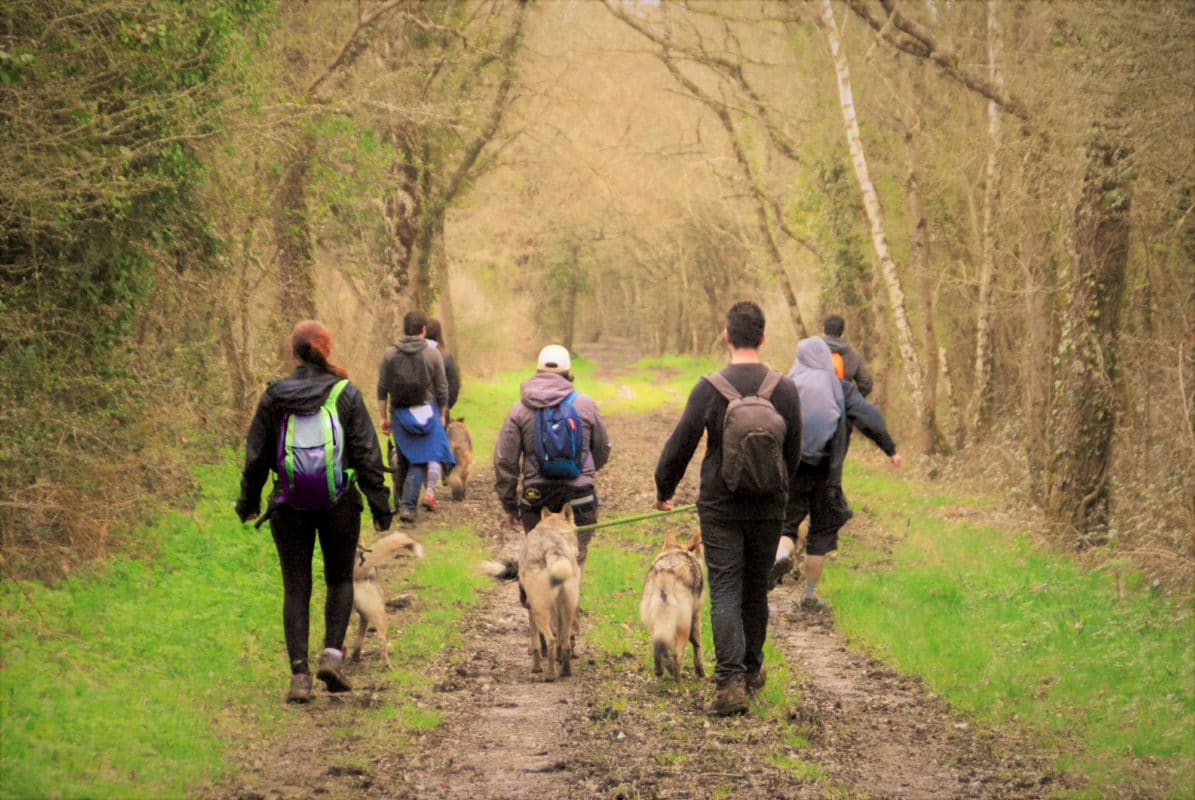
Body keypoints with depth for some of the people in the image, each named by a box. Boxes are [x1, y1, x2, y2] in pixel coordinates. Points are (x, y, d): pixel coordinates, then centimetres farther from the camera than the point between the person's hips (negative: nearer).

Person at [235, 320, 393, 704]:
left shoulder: (273, 397, -1)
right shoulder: (346, 394, -5)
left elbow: (256, 456, 5)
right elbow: (367, 454, -6)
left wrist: (248, 500, 18)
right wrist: (380, 503, 0)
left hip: (289, 503, 1)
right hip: (338, 501, -1)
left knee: (295, 588, 6)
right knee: (340, 579, 16)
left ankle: (299, 674, -1)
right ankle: (333, 652, -2)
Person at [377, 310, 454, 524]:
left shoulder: (390, 354, 1)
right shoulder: (432, 354, -4)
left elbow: (382, 389, 2)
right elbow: (442, 389, 0)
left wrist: (384, 417, 10)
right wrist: (442, 415, 12)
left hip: (399, 413, 3)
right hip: (426, 413, -3)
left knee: (402, 459, 17)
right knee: (420, 461, 0)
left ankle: (402, 502, 27)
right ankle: (408, 505, -11)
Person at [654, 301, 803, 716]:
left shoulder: (709, 388, -10)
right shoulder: (785, 389, -2)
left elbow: (680, 444, -5)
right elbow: (794, 452, 8)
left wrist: (664, 491, 12)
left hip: (720, 507, -3)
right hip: (769, 507, 3)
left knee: (725, 593, -2)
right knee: (756, 589, 17)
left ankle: (730, 682, -14)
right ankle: (751, 669, 31)